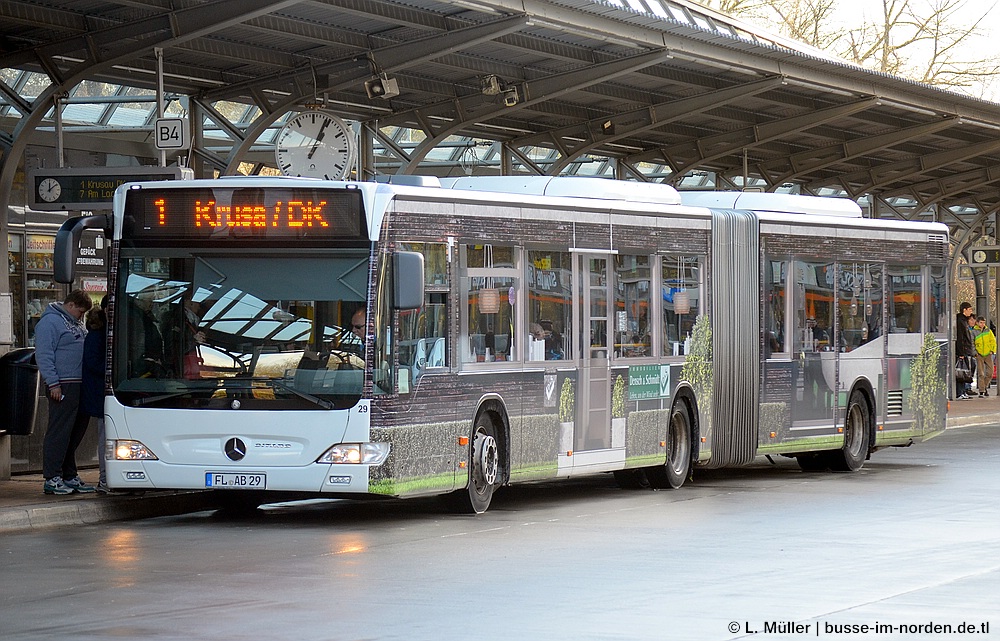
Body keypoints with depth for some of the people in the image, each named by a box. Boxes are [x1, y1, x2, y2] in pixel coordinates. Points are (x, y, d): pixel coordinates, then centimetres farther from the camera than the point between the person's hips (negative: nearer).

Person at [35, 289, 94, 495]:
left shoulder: (77, 324, 21)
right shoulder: (50, 322, -8)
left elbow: (87, 350, 30)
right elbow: (43, 355, -14)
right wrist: (53, 383, -19)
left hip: (81, 386, 9)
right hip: (63, 386, -9)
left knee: (77, 432, 12)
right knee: (59, 432, -9)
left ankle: (70, 476, 19)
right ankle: (51, 478, -7)